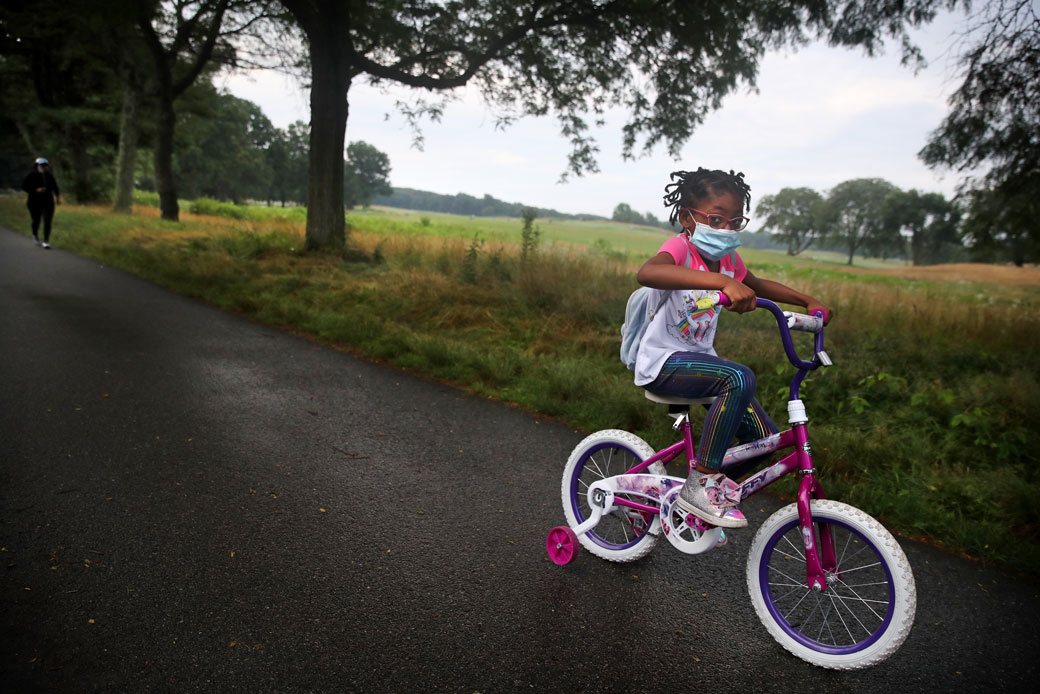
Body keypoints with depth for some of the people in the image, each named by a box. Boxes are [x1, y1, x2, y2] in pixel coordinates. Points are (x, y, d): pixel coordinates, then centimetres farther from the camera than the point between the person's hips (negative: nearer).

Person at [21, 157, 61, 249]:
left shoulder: (49, 175, 5)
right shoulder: (32, 175, -6)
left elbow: (55, 187, 17)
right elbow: (24, 186, -6)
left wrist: (58, 197, 5)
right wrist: (36, 190, -19)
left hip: (48, 202, 2)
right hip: (35, 203, -2)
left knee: (47, 222, -10)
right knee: (36, 221, 10)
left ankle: (46, 242, -8)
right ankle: (35, 235, 40)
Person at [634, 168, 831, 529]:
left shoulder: (728, 259, 6)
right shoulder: (680, 247, -18)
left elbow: (757, 285, 29)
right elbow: (647, 272, -43)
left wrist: (808, 301, 20)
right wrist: (722, 282, -52)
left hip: (700, 357, 8)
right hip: (663, 361, -8)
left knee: (763, 435, -1)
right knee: (739, 377, -33)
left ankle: (713, 486, 25)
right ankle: (701, 483, -21)